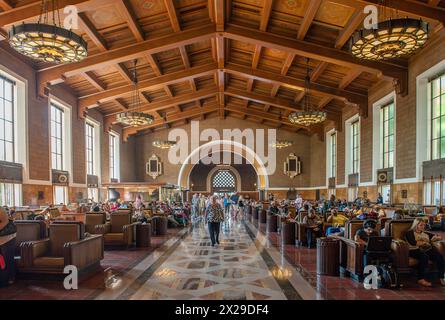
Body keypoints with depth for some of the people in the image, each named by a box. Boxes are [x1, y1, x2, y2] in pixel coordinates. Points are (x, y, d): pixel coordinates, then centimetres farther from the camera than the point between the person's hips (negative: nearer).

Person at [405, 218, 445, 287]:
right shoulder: (410, 233, 10)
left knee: (439, 256, -25)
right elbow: (413, 243, -8)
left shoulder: (426, 233, 28)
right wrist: (425, 242, 1)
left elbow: (439, 237, 28)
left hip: (428, 249, 6)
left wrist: (436, 238, 5)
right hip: (415, 250, -6)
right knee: (424, 256, -38)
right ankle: (421, 279, -32)